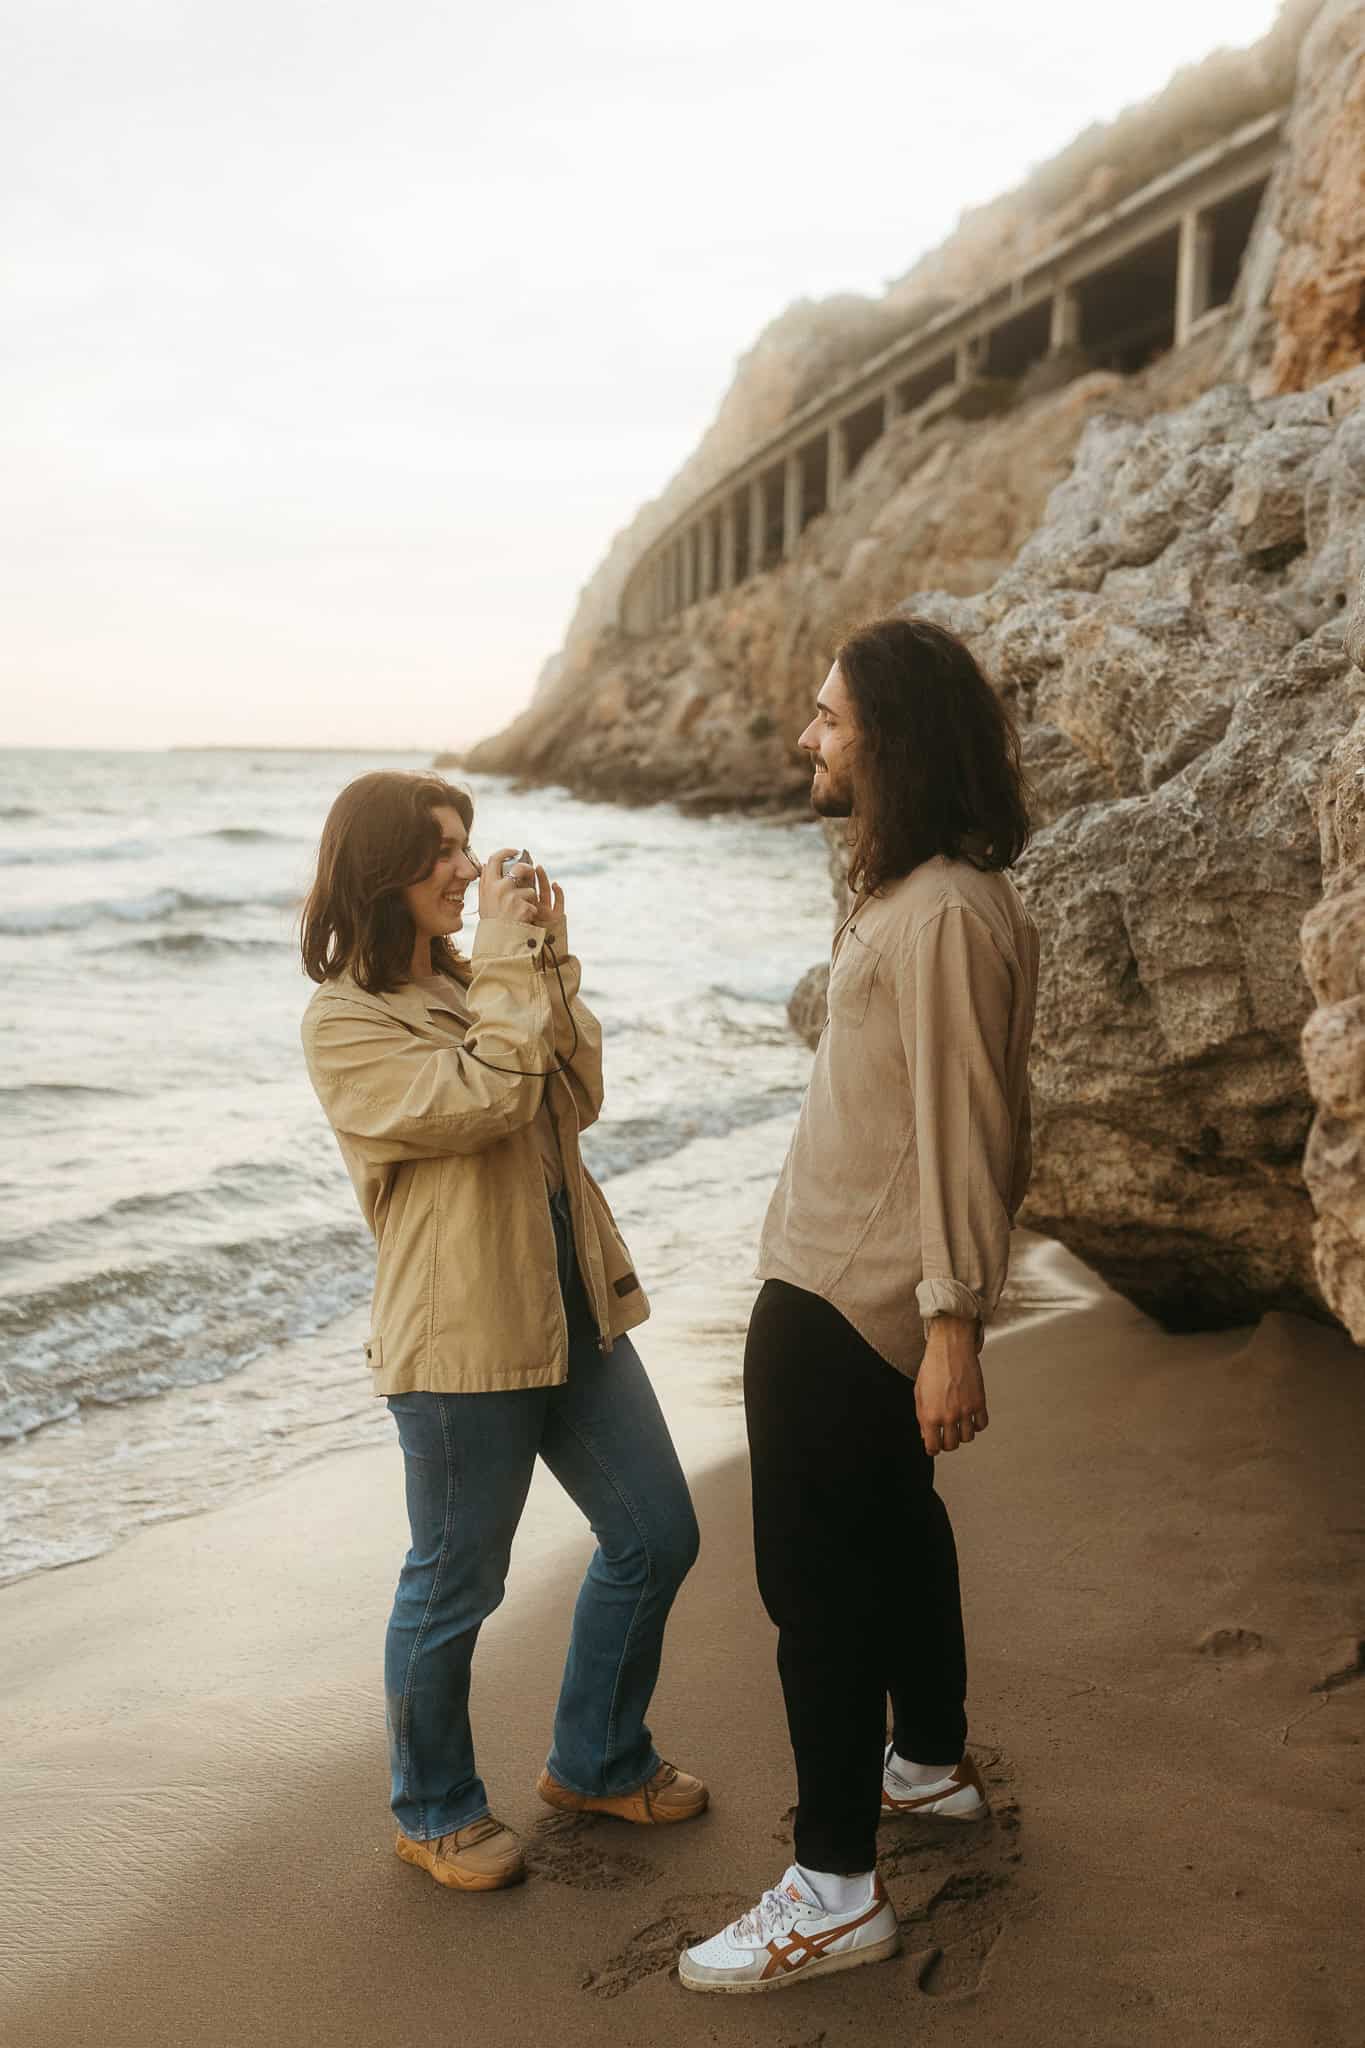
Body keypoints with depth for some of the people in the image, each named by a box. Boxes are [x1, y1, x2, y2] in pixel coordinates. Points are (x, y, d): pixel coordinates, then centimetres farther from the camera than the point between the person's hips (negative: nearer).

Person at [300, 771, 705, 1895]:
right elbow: (486, 1100, -23)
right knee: (455, 1587, 7)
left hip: (572, 1308, 8)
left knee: (656, 1538, 14)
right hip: (462, 1337, -8)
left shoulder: (470, 983, 10)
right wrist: (511, 965, -17)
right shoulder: (344, 1024, -12)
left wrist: (547, 963, -6)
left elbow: (579, 1098, 0)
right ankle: (436, 1811, 31)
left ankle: (596, 1761, 35)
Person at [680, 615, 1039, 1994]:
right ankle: (930, 1764, 43)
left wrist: (954, 1325, -22)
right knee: (892, 1528, 23)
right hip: (833, 1278, 11)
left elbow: (964, 1130, -23)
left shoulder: (947, 914, -22)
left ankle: (836, 1890, 9)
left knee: (814, 1573, -3)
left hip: (846, 1306, -11)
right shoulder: (907, 891, 11)